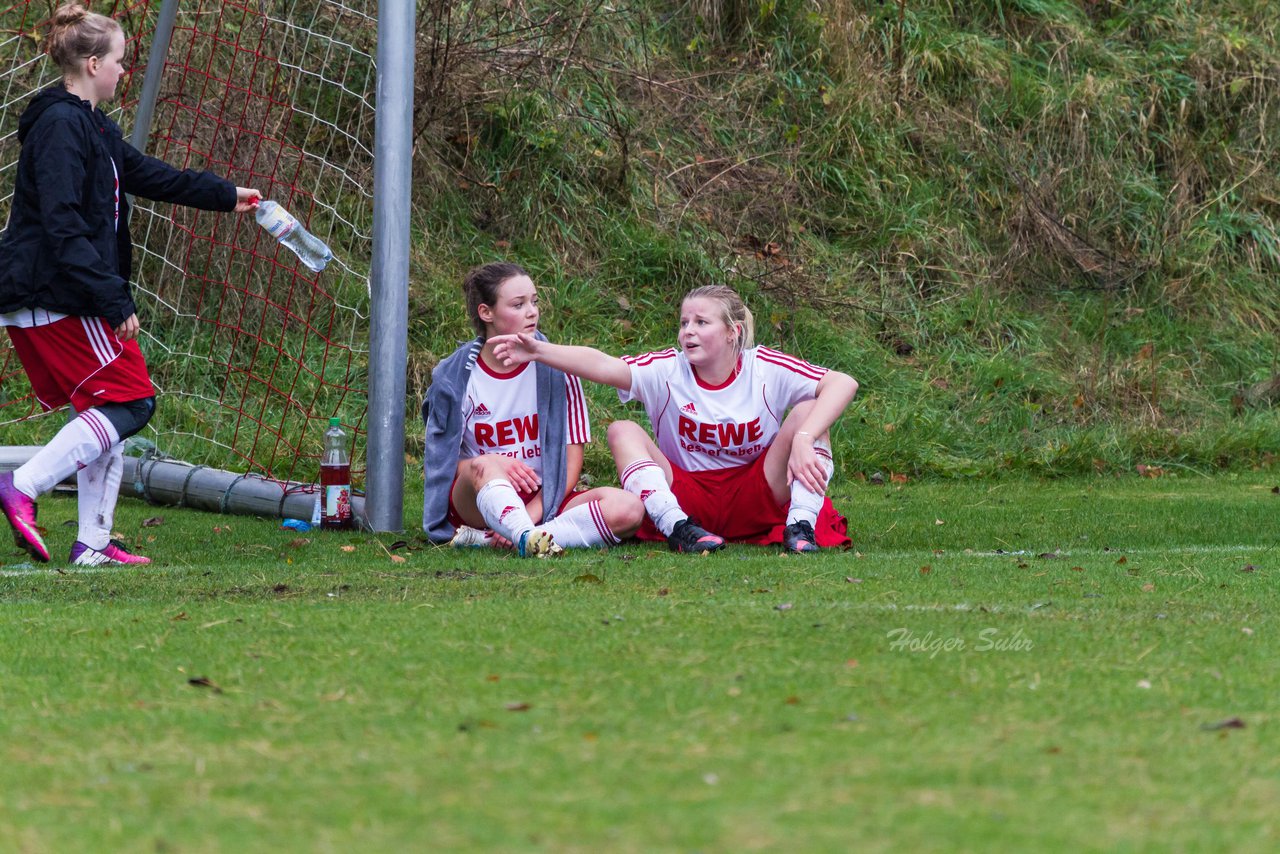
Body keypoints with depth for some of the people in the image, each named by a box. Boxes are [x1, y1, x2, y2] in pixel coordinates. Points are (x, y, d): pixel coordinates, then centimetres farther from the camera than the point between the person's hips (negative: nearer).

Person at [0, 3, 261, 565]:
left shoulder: (90, 125, 17)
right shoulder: (61, 126, -15)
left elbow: (149, 176, 31)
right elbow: (63, 228, -22)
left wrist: (227, 196, 38)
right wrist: (113, 298, -24)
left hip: (49, 298, 10)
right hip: (55, 298, -10)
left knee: (106, 409, 11)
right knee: (130, 401, -8)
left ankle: (93, 543, 11)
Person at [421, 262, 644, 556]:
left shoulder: (556, 370, 1)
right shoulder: (455, 378, -2)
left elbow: (571, 458, -1)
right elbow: (441, 461, -1)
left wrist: (534, 511, -17)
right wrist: (492, 464, -22)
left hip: (545, 500, 2)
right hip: (474, 505, -2)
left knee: (628, 508, -26)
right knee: (483, 467, -36)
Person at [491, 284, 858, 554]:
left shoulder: (765, 369, -11)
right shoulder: (667, 370, -9)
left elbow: (843, 383, -21)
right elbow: (602, 366, -25)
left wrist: (803, 439, -36)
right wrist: (539, 351, -42)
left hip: (755, 498, -1)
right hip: (689, 497, 1)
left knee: (809, 412, -19)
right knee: (622, 432, -19)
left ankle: (801, 526, -25)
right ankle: (678, 528, -32)